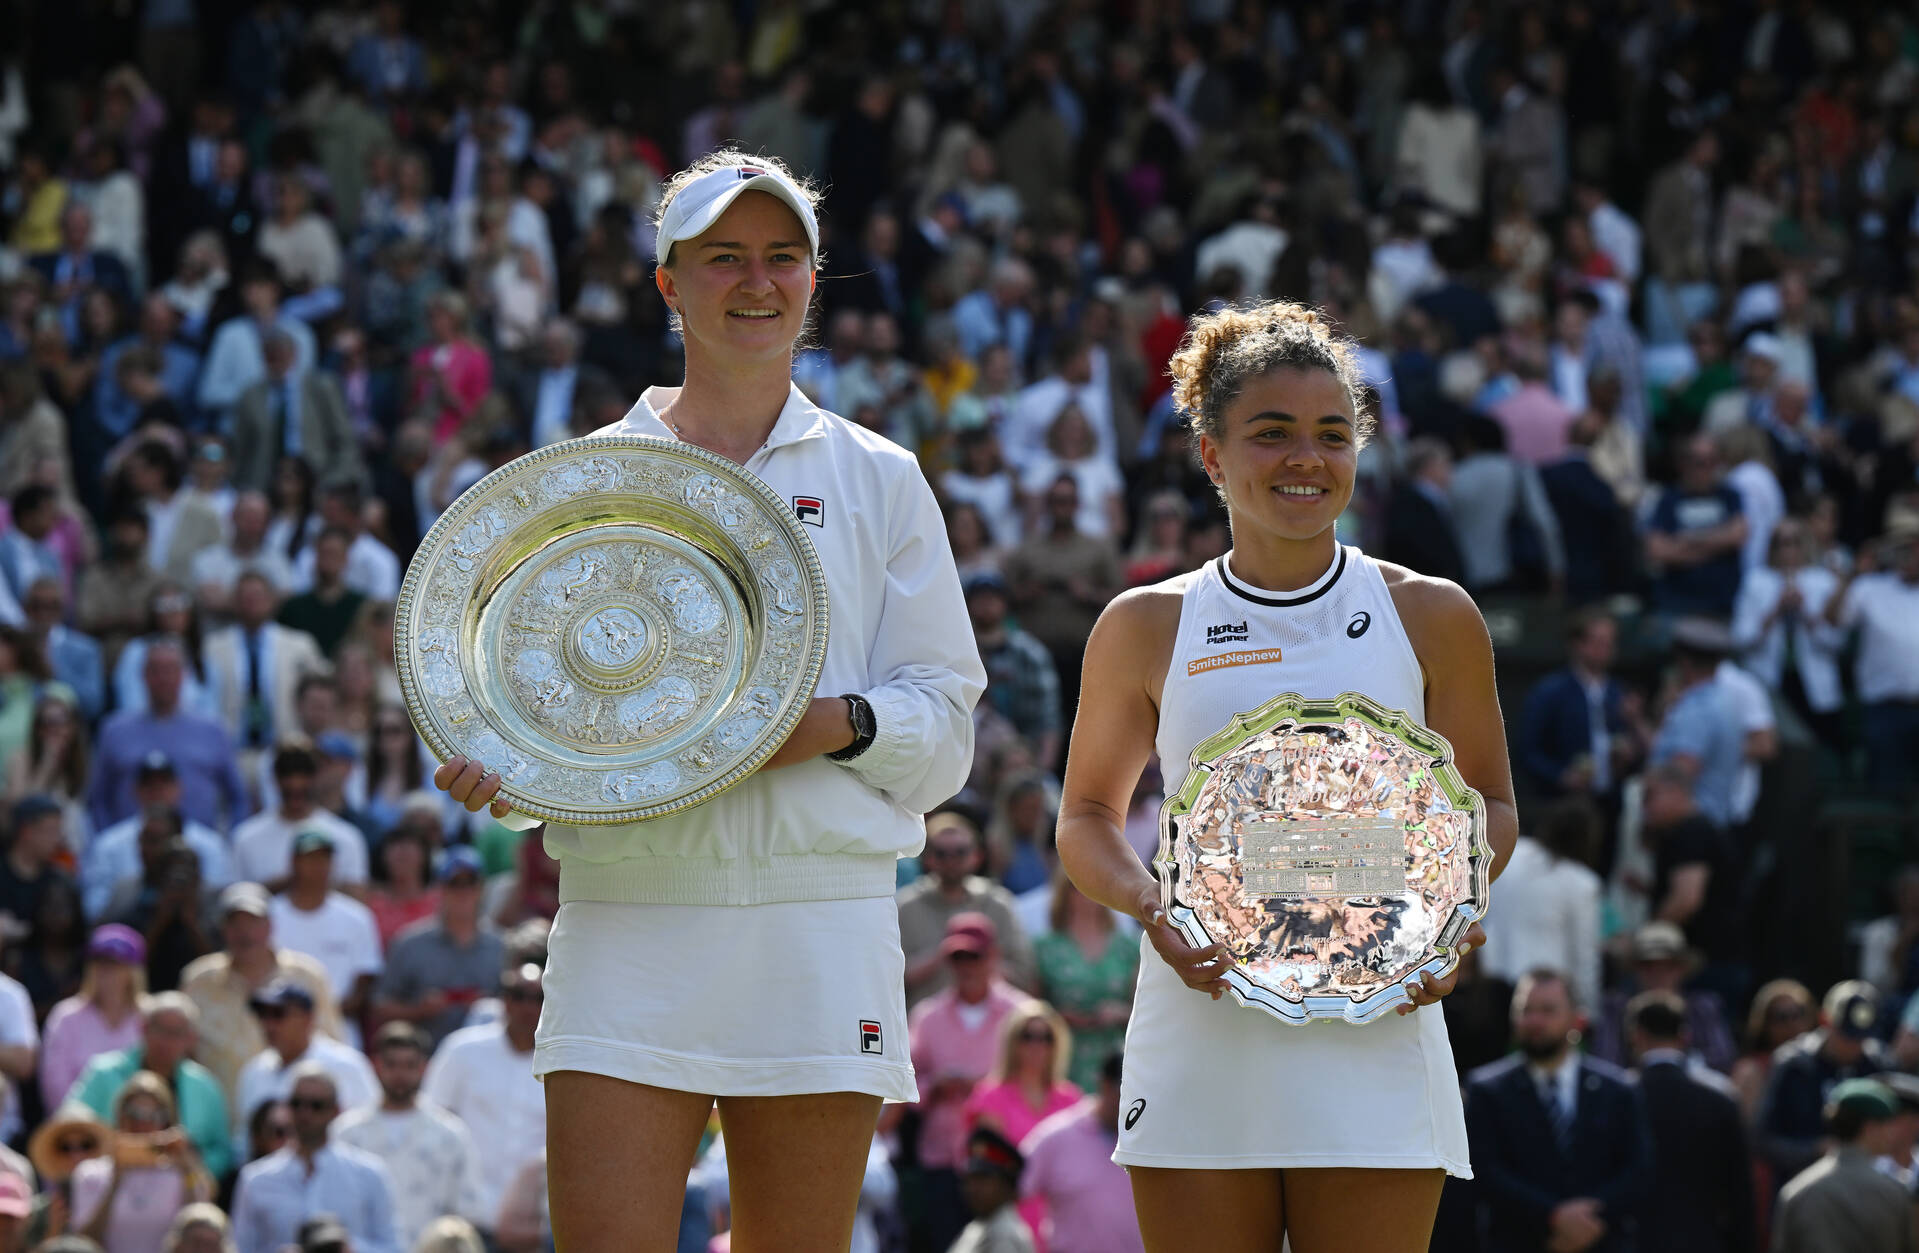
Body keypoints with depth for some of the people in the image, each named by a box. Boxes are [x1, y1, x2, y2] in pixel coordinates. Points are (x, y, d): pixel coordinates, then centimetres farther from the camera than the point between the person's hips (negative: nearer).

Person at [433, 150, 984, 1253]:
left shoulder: (881, 482, 13)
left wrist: (839, 727, -11)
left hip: (824, 924, 1)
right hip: (629, 922, -1)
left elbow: (946, 727, 10)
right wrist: (493, 774, -11)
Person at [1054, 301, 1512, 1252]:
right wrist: (1146, 904, -7)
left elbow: (1489, 801, 15)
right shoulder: (1146, 628, 6)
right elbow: (1088, 814, 15)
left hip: (1373, 1033, 0)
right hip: (1202, 1024, 0)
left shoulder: (1430, 618, 6)